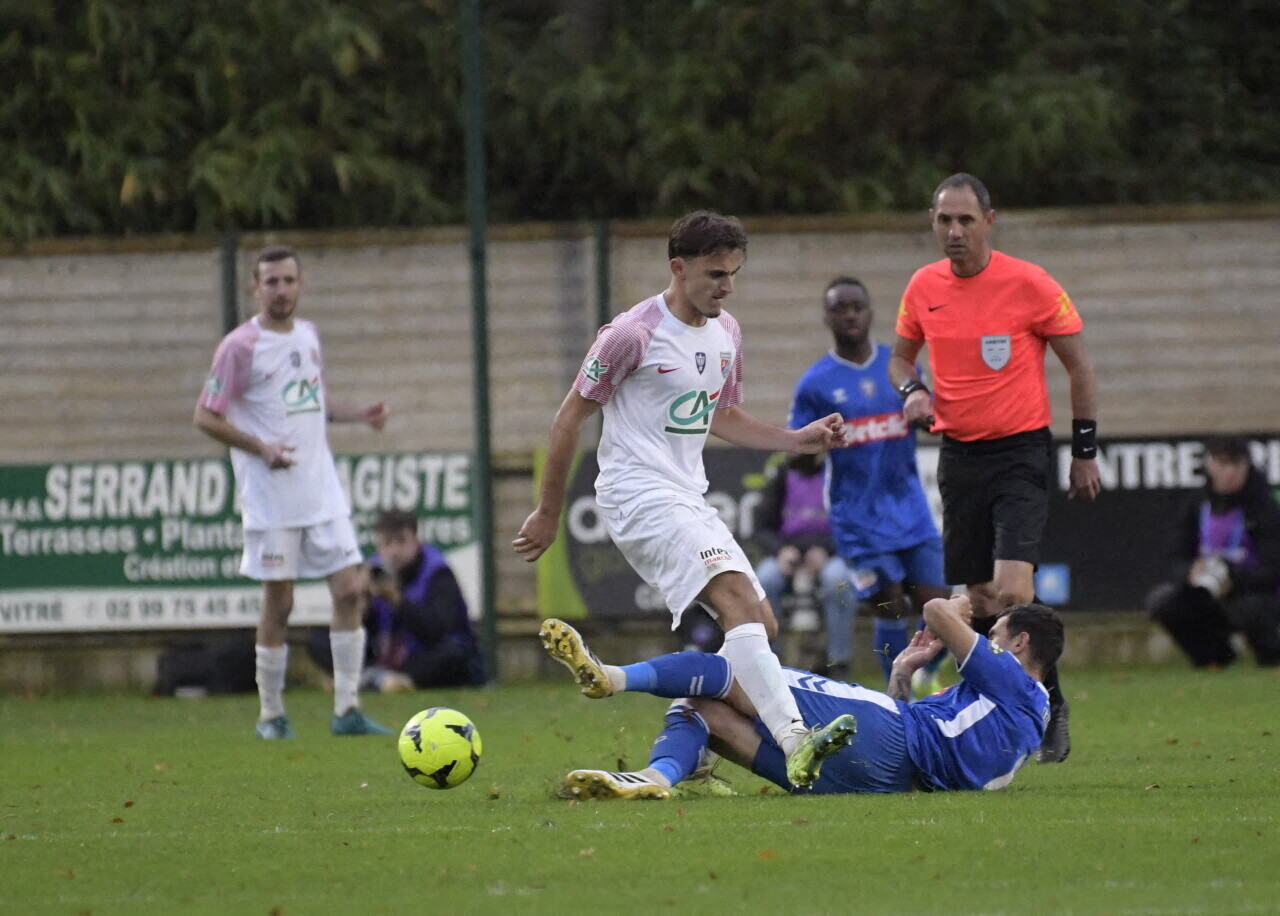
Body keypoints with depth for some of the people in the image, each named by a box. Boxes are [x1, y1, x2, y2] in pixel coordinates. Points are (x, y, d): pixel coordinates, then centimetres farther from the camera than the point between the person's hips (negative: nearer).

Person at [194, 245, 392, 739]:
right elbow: (206, 417, -8)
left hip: (322, 490, 6)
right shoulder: (240, 346, -8)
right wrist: (261, 449, -19)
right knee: (278, 605, -2)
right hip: (271, 497, -6)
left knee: (350, 590, -1)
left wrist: (360, 414, 8)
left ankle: (347, 710, 3)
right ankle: (271, 715, 10)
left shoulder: (308, 335, 12)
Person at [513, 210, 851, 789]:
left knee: (761, 626, 6)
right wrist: (548, 513, -1)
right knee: (739, 598, -26)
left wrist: (797, 440, 12)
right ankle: (795, 741, -39)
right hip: (638, 495, -9)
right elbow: (571, 416, -4)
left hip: (690, 500, 9)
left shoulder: (726, 333, 12)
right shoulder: (634, 334, -11)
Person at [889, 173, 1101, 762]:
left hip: (1021, 453, -5)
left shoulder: (1030, 285, -9)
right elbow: (901, 355, 20)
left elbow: (1079, 367, 0)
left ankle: (1052, 709, -1)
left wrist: (1085, 453, 0)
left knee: (1013, 591, -17)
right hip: (959, 456, 5)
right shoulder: (924, 288, 4)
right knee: (979, 598, 4)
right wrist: (911, 390, -4)